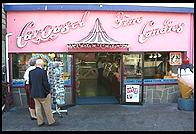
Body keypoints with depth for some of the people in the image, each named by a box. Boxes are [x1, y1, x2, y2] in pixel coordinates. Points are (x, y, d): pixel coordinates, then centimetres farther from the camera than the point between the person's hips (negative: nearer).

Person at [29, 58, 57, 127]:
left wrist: (32, 91, 17)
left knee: (38, 108, 14)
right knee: (47, 108, 7)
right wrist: (48, 90, -2)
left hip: (34, 94, 6)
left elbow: (30, 83, 8)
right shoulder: (43, 72, -19)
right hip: (43, 93, -6)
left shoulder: (31, 72, 1)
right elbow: (46, 83, -17)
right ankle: (51, 121, 17)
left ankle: (40, 122, 23)